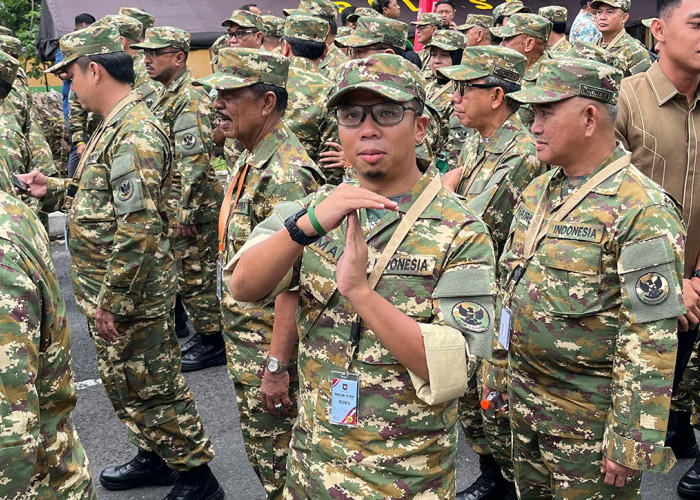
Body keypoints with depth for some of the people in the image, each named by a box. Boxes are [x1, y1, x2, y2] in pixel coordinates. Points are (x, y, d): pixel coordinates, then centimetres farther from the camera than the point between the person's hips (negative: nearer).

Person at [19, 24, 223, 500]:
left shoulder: (135, 134, -23)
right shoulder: (116, 126, 11)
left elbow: (138, 230, -28)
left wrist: (113, 300, -23)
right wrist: (52, 190, 11)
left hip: (133, 297, -10)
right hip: (110, 291, 10)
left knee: (152, 388, 3)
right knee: (123, 382, 22)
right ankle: (155, 457, 39)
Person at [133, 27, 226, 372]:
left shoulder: (191, 100, -17)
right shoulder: (166, 97, 15)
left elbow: (196, 160, -24)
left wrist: (187, 212, -24)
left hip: (192, 206, -9)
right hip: (171, 205, 9)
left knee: (195, 274, 0)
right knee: (182, 270, 17)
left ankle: (212, 343, 12)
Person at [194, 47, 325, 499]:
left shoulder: (286, 175, -24)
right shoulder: (251, 160, 9)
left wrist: (278, 363, -26)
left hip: (270, 345, -10)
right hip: (243, 341, 10)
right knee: (259, 448, 23)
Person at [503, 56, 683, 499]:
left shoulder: (641, 213, -21)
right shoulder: (537, 192, 5)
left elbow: (650, 342, -22)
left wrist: (632, 445, -21)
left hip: (590, 421, -7)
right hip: (523, 401, 7)